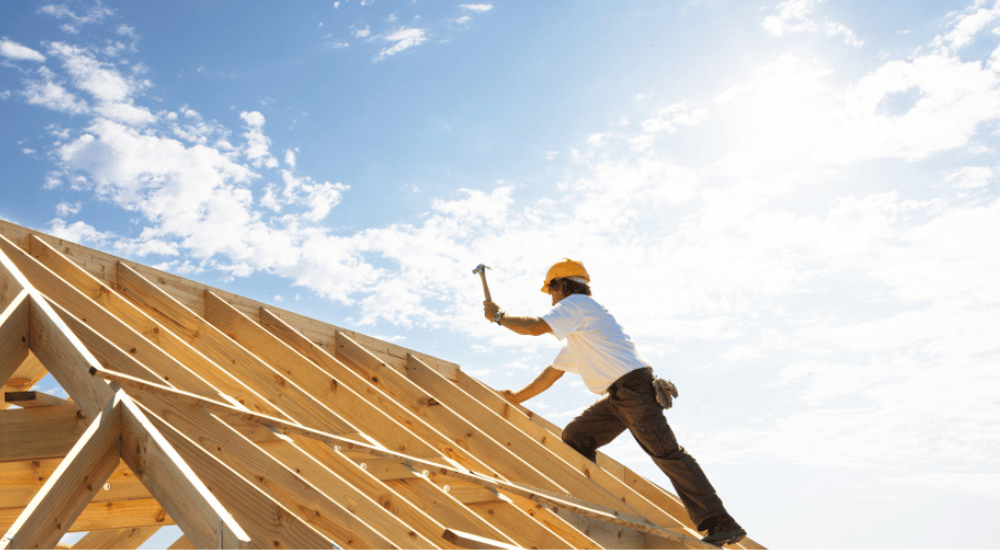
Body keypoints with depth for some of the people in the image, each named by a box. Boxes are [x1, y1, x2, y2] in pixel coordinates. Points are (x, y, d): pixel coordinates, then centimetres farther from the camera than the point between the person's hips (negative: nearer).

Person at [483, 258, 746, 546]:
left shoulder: (576, 303, 0)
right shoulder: (576, 333, 30)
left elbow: (535, 327, -14)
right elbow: (553, 372, 34)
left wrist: (499, 316, 3)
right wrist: (517, 398, 36)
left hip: (633, 385, -10)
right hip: (619, 395, 10)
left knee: (665, 452, -16)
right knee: (574, 437, 9)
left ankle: (721, 524, -17)